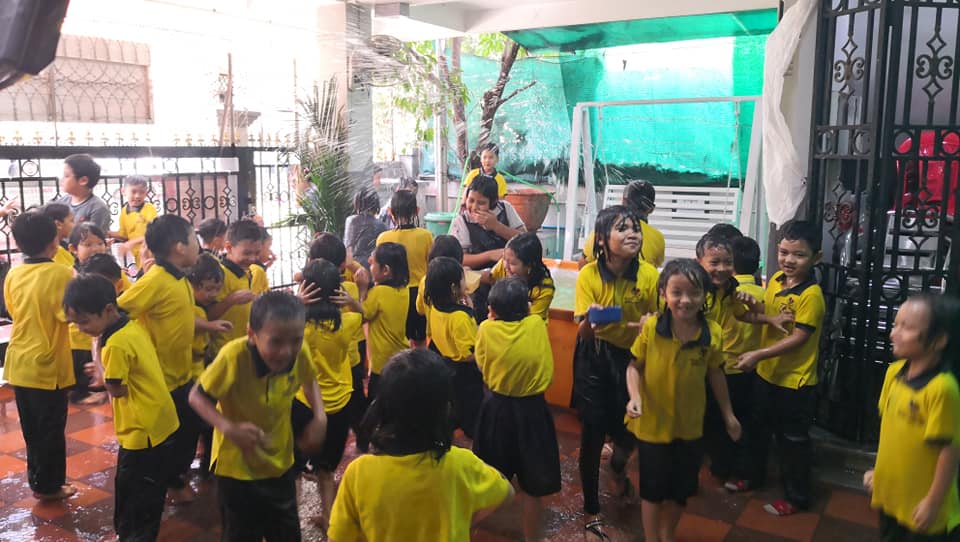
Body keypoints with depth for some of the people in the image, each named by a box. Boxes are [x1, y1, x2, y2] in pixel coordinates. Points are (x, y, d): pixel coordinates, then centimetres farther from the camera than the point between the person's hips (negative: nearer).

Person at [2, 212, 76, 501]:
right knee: (51, 429, 8)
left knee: (31, 428, 19)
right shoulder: (60, 273, -18)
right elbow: (69, 313, -21)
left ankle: (37, 479, 32)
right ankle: (49, 485, 19)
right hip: (46, 364, -6)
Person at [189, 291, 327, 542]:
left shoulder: (300, 352, -20)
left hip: (281, 464, 4)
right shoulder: (234, 356, -32)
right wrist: (228, 428, -33)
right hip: (238, 468, -4)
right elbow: (197, 397, -17)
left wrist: (320, 417, -12)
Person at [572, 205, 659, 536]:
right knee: (593, 434, 0)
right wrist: (589, 320, -41)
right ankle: (592, 511, 22)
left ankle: (618, 466, 48)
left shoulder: (649, 275, -16)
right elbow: (583, 333, -18)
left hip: (633, 357, 2)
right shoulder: (589, 274, -18)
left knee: (630, 429, 7)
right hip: (594, 359, -2)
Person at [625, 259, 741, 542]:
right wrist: (635, 396, -26)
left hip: (689, 424, 3)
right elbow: (634, 366, -8)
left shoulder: (713, 333, -13)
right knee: (653, 488, 13)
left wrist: (728, 414, 10)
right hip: (653, 422, -2)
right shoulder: (651, 328, -19)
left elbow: (715, 374, 3)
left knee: (682, 488, 19)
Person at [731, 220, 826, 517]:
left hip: (795, 381, -8)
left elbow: (798, 338, -24)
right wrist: (769, 318, -15)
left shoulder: (811, 294, -23)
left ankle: (796, 496, 27)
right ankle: (754, 475, 45)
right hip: (766, 373, 8)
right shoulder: (775, 280, -1)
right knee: (758, 429, 24)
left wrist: (758, 355, -26)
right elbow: (761, 313, 9)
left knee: (793, 440, 9)